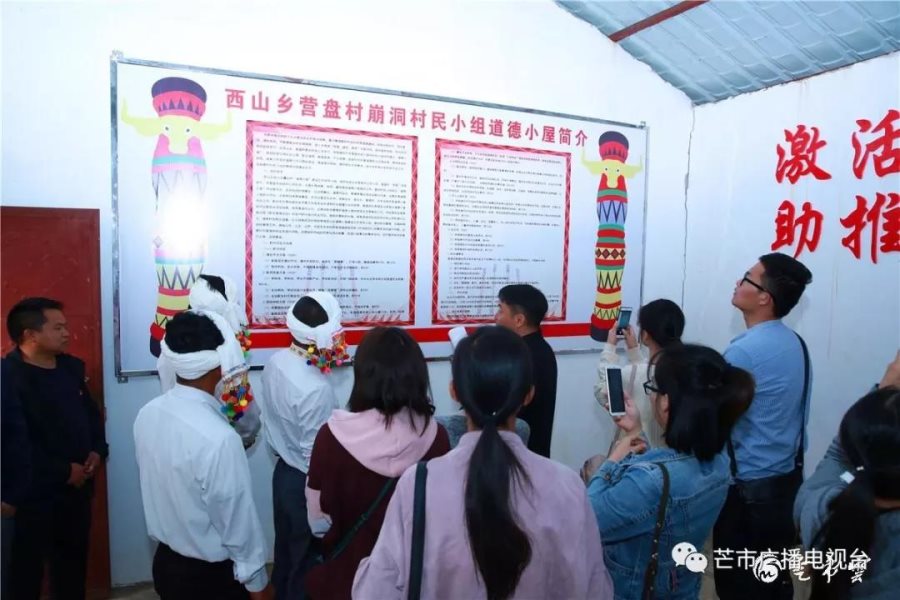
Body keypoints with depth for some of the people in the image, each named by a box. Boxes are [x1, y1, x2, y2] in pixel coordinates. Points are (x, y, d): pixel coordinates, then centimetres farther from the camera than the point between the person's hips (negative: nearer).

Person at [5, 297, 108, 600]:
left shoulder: (71, 367, 7)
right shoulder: (10, 376, -18)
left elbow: (91, 412, 16)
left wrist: (97, 451, -1)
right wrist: (63, 471, -19)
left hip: (78, 486, 7)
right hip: (33, 494, -7)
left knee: (73, 560, 20)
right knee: (27, 568, 9)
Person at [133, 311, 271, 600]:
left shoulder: (147, 414, -10)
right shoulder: (218, 438, -32)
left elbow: (153, 483, 5)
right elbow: (238, 520, -22)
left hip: (165, 562, 7)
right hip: (211, 574, -7)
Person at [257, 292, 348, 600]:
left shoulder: (276, 362, -8)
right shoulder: (317, 389, -32)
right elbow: (316, 457, -25)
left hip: (283, 471, 8)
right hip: (305, 482, -8)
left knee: (285, 550, 28)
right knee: (306, 561, 16)